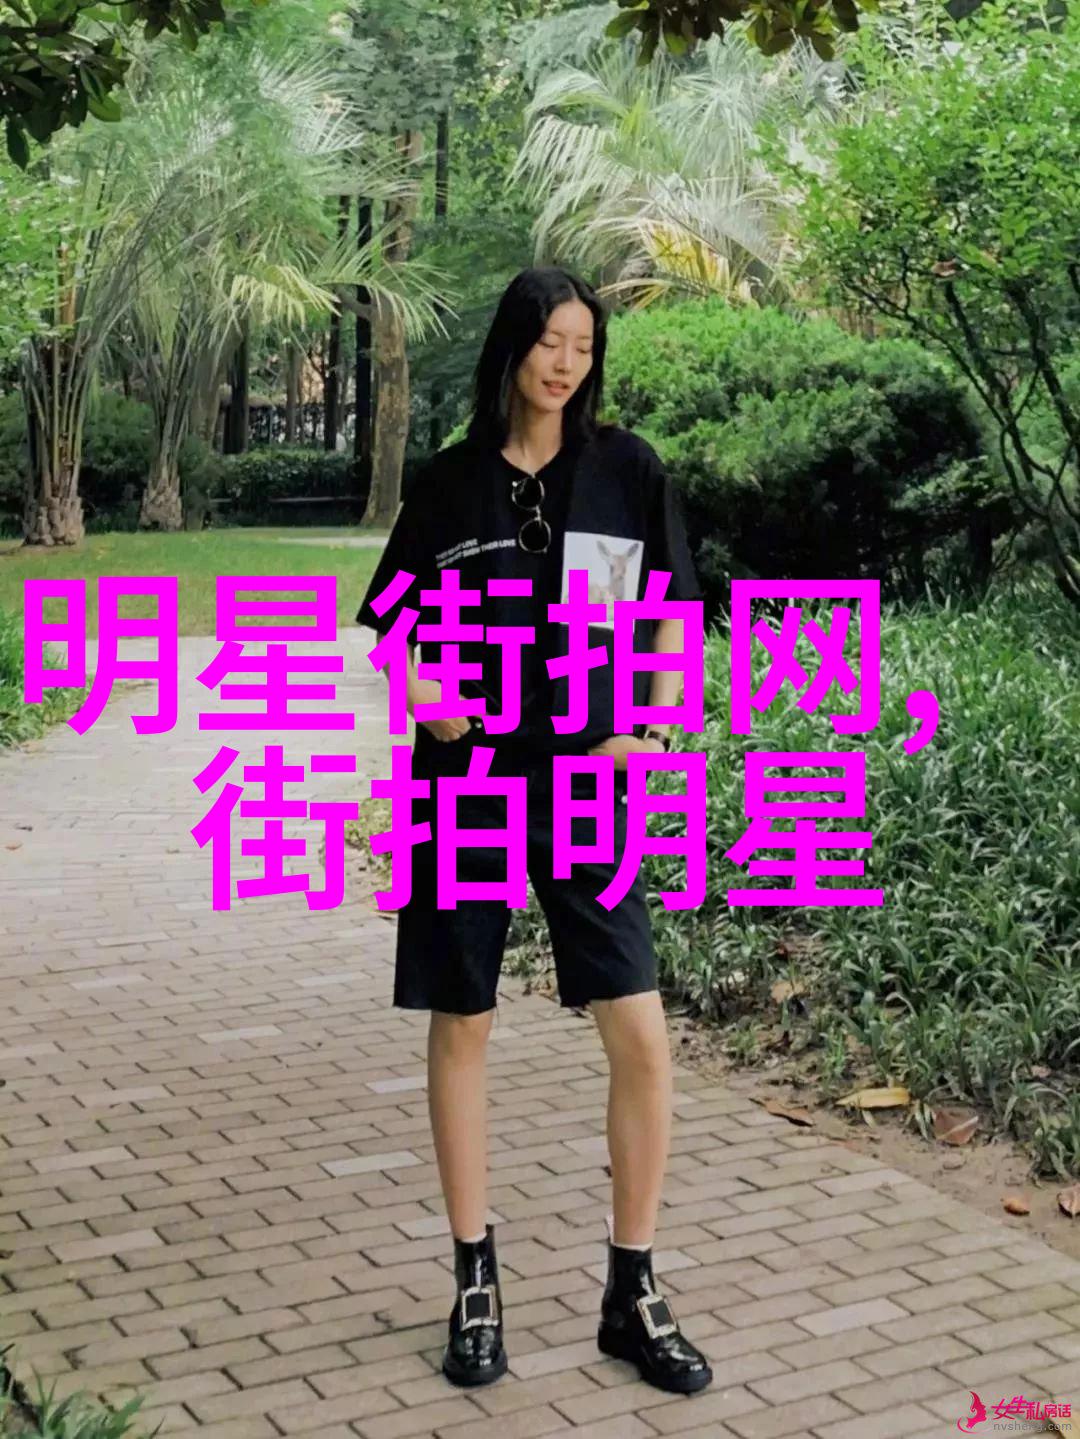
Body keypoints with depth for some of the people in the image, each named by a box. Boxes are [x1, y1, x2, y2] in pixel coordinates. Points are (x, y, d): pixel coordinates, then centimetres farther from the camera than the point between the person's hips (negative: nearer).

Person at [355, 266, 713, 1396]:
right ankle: (475, 1281, 21)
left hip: (588, 786, 0)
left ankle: (631, 1295, 11)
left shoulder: (626, 469, 3)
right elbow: (395, 622, 10)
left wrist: (655, 731, -4)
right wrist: (419, 688, -11)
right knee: (460, 1029, 6)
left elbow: (670, 612, 10)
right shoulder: (449, 483, 3)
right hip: (468, 784, 0)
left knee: (641, 1038, -6)